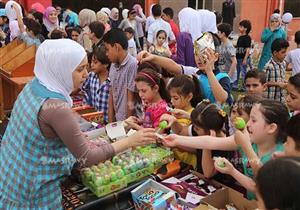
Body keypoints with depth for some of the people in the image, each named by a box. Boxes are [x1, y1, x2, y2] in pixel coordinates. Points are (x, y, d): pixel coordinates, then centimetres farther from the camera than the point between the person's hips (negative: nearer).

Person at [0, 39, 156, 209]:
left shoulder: (34, 86, -4)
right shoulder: (55, 107, -30)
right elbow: (87, 158, -24)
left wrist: (77, 136, 5)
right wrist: (131, 141, -21)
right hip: (34, 191, -8)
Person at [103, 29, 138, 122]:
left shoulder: (133, 65, -18)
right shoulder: (113, 66, 5)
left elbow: (131, 102, -15)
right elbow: (111, 96, 8)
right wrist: (110, 123, 5)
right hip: (117, 120, 6)